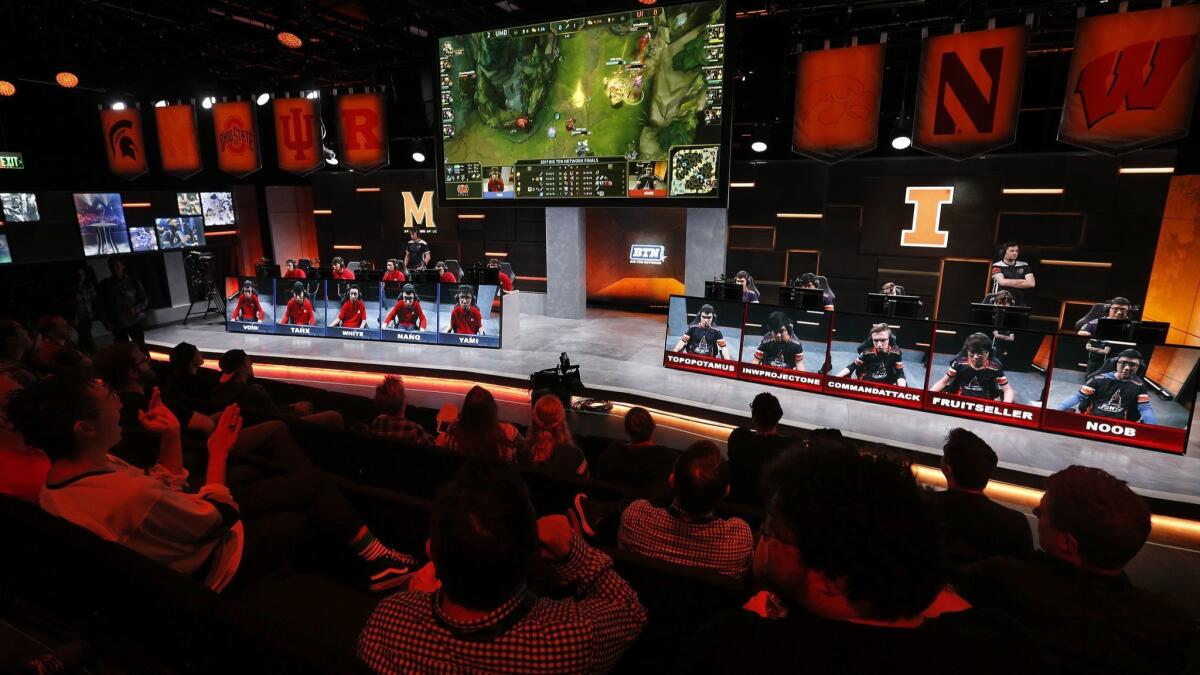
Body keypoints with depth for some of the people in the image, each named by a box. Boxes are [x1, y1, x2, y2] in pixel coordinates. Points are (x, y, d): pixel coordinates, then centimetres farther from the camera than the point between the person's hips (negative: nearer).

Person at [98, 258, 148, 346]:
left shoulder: (133, 281, 2)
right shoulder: (104, 285, 4)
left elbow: (144, 300, 4)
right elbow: (101, 307, 5)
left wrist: (135, 309, -14)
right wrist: (107, 323, -4)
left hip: (135, 322, -1)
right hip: (118, 326, 1)